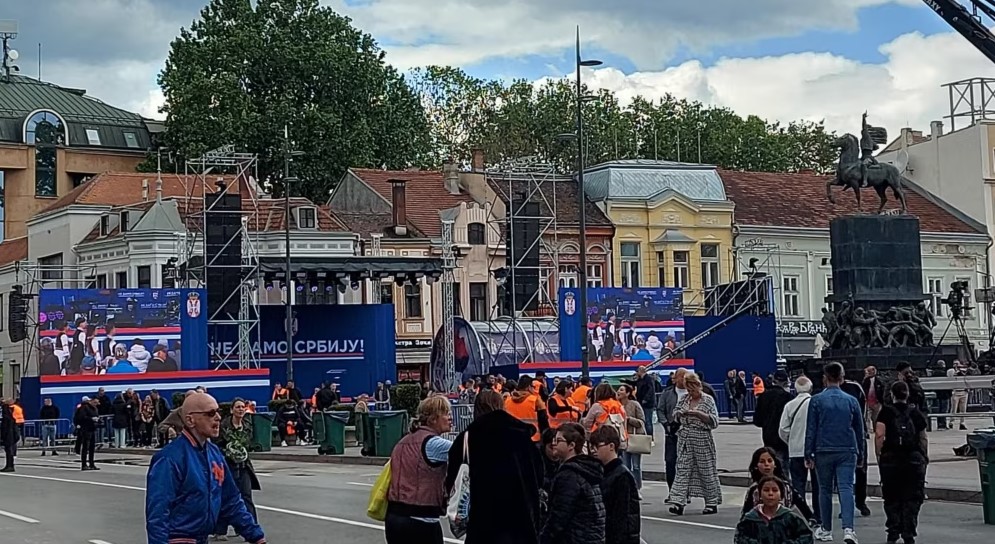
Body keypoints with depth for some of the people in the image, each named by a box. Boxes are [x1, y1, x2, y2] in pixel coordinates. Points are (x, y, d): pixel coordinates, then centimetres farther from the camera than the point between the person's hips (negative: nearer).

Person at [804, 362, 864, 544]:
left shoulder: (817, 401, -2)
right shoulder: (851, 401, 6)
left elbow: (810, 429, -2)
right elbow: (859, 430, 13)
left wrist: (808, 454, 2)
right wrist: (860, 454, 22)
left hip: (824, 452, -1)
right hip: (847, 452, 1)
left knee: (825, 490, 12)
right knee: (846, 488, -6)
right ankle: (848, 528, -24)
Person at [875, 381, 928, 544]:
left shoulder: (886, 412, -1)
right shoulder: (916, 413, 5)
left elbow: (879, 435, -10)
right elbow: (923, 438, 7)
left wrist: (879, 455, -3)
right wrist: (925, 456, 16)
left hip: (891, 459, -1)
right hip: (914, 460, 1)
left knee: (892, 499, 10)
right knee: (912, 499, 5)